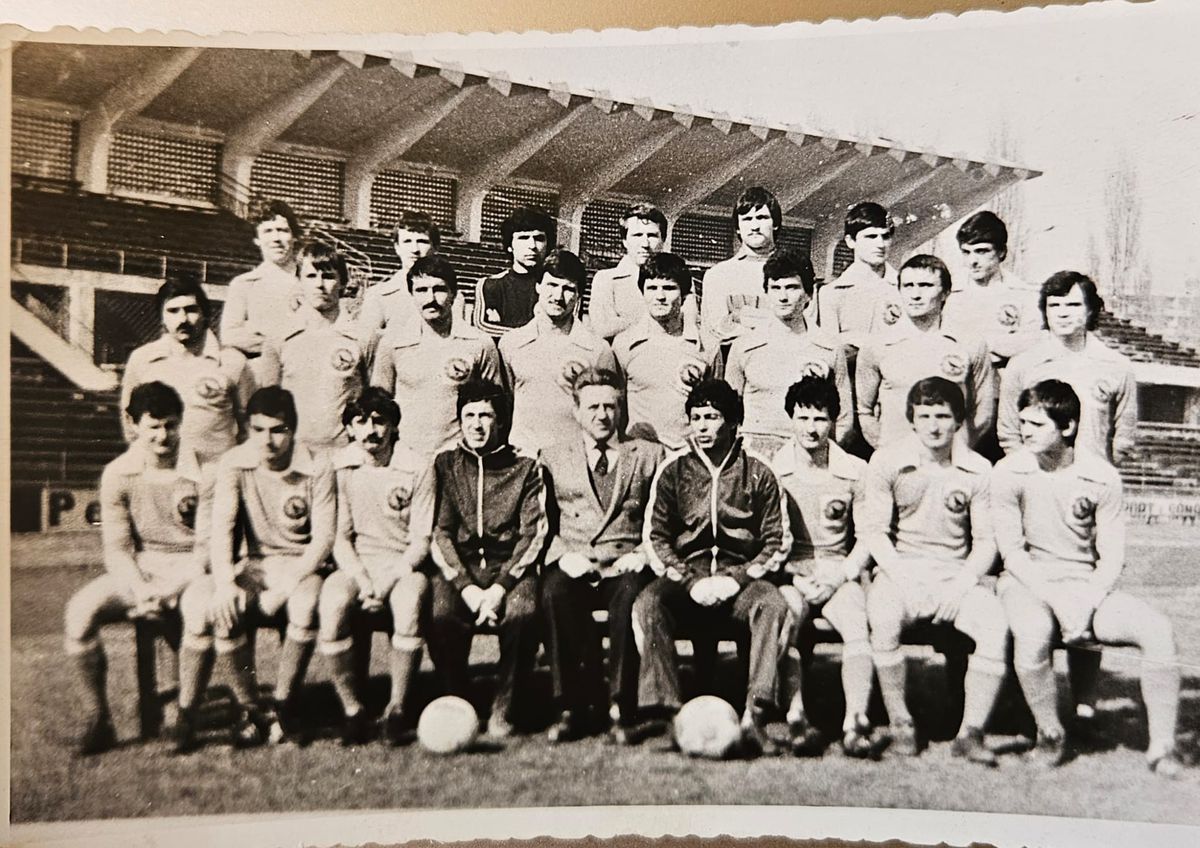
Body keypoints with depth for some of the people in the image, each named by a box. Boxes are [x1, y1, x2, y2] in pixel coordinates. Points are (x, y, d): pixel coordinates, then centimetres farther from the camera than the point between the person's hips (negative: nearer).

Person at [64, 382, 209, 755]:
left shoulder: (201, 473, -8)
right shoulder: (118, 474, -1)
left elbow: (208, 545, -8)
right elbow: (117, 547, -1)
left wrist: (171, 591, -21)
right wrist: (140, 591, -19)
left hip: (188, 569, -2)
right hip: (136, 569, 3)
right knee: (79, 611, -24)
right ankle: (98, 720, -9)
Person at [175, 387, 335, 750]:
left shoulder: (317, 469, -7)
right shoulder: (234, 464, -1)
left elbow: (324, 537, -10)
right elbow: (222, 525, -10)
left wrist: (287, 586, -21)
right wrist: (225, 580, -27)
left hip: (298, 566, -2)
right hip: (252, 565, 2)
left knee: (306, 604, -36)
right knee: (207, 605, -28)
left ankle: (281, 706, -15)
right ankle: (247, 706, -9)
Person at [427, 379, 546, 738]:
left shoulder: (525, 468, 8)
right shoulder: (445, 465, 12)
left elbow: (533, 534, 0)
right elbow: (438, 533, 4)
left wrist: (500, 587, -14)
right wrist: (467, 587, -11)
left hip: (510, 567, -1)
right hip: (458, 567, 1)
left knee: (523, 613, -33)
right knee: (441, 615, -30)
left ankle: (505, 707, -14)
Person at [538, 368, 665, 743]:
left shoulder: (648, 455, 14)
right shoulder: (553, 457, 16)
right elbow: (543, 523, 12)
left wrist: (643, 554, -7)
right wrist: (565, 555, -5)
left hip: (626, 565, -1)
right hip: (572, 565, 1)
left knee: (630, 592, -35)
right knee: (554, 591, -33)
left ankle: (620, 707, -27)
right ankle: (573, 703, -24)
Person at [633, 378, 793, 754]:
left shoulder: (758, 474, 6)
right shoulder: (673, 469, 7)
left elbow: (778, 542, 5)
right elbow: (654, 537, 4)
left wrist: (736, 578, -11)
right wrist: (690, 581, -10)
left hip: (740, 575, 0)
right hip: (685, 573, 1)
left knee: (774, 606, -32)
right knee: (647, 604, -30)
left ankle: (755, 716, -31)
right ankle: (665, 711, -30)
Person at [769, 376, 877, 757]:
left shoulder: (855, 471, 8)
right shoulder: (771, 469, 5)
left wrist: (839, 576, -6)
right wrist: (793, 578, -9)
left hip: (839, 573, 1)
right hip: (789, 573, -1)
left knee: (860, 626, -29)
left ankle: (856, 722, -28)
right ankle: (796, 720, -34)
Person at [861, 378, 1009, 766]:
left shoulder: (977, 469, 5)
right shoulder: (887, 461, 1)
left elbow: (987, 540, 5)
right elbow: (873, 529, -2)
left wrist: (964, 583, -12)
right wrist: (902, 576, -16)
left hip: (956, 574, 2)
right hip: (900, 569, -1)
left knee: (995, 625, -27)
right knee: (883, 619, -33)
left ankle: (971, 731, -14)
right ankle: (900, 723, -14)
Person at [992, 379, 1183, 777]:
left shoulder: (1101, 477, -2)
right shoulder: (1009, 472, -5)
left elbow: (1112, 557, -2)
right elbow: (1011, 549, -6)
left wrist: (1086, 606, -17)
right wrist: (1056, 600, -17)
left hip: (1088, 585, 2)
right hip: (1028, 581, -2)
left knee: (1157, 628, -22)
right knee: (1033, 633, -34)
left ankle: (1161, 745, -9)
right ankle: (1050, 734, -9)